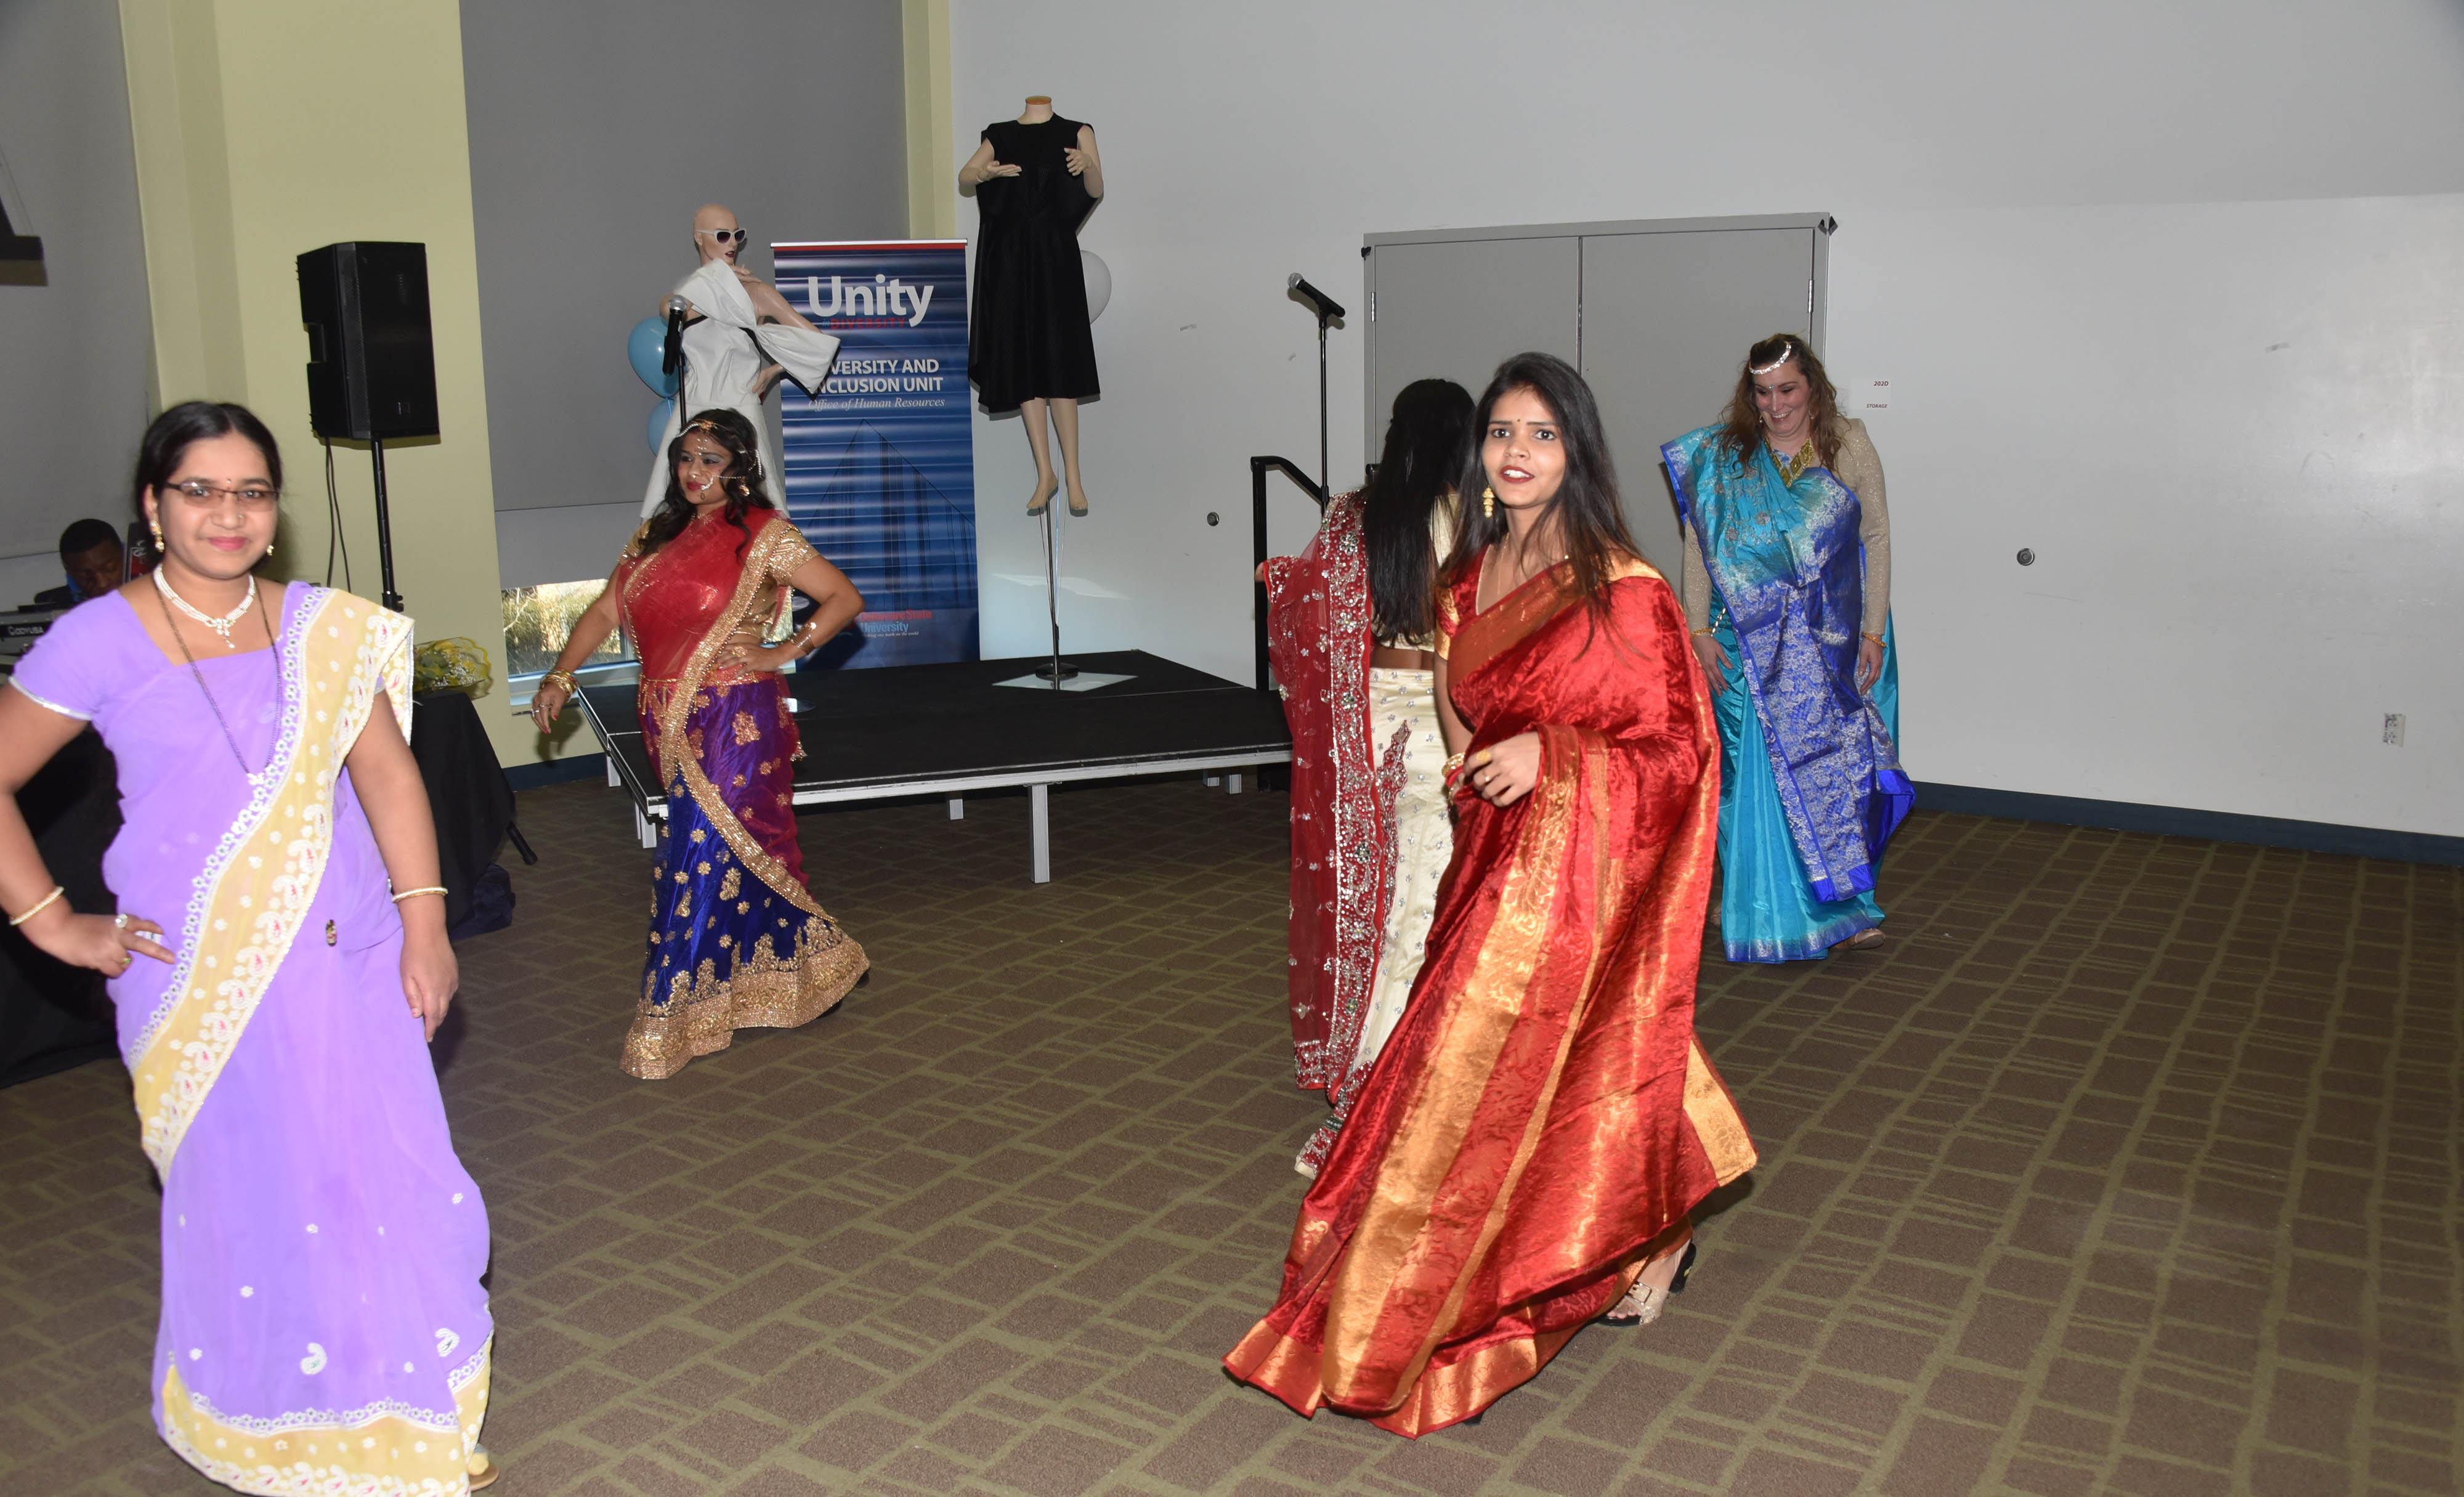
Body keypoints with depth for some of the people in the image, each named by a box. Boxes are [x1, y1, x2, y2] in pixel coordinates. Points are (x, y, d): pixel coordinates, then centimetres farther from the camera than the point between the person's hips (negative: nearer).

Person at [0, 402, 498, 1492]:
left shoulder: (325, 627, 3)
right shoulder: (101, 640, -6)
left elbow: (386, 771, 2)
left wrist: (422, 925, -4)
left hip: (350, 959, 3)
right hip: (204, 980, -2)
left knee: (388, 1183, 6)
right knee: (254, 1204, 8)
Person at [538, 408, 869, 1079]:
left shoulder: (763, 536, -5)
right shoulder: (657, 536, 13)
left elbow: (845, 598, -6)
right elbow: (606, 611, 11)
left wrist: (784, 652, -10)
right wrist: (560, 677, 0)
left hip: (735, 722, -6)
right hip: (674, 722, 6)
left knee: (706, 855, -5)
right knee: (748, 852, 12)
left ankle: (669, 1025, 2)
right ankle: (806, 965, 28)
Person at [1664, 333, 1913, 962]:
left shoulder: (1849, 445, 3)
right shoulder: (1724, 455, 2)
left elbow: (1876, 539, 4)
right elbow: (1699, 545, 3)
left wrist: (1873, 631, -1)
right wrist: (1699, 631, -3)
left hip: (1834, 641, 1)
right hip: (1751, 639, -1)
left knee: (1837, 763, 1)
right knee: (1755, 768, 0)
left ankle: (1842, 908, 11)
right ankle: (1753, 905, 12)